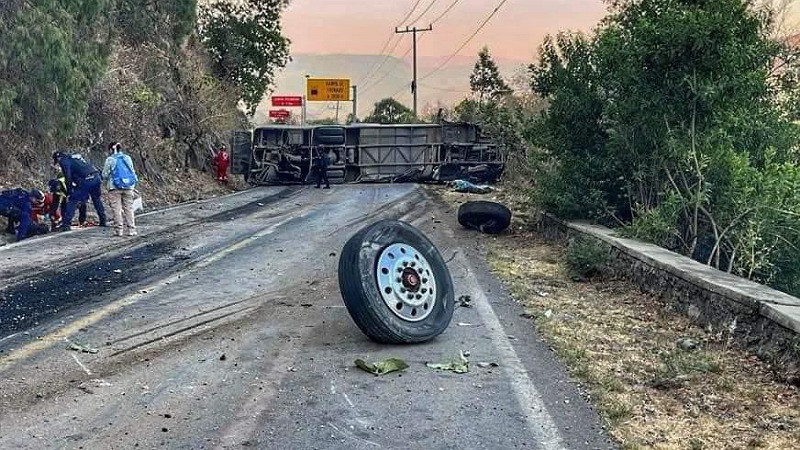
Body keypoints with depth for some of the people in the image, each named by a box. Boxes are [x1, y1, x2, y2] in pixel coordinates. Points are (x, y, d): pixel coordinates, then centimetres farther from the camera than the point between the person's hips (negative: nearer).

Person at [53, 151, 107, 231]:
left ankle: (66, 225, -4)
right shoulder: (76, 156, 31)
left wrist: (69, 193, 1)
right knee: (97, 200, 24)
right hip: (97, 177, 7)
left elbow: (68, 177, -3)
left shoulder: (64, 161, 8)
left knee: (72, 201, 0)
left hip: (86, 180, -7)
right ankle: (103, 222, 30)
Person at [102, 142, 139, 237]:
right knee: (129, 208, 7)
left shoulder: (110, 159, -3)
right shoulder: (128, 158, 8)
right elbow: (133, 172, 13)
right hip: (128, 187, 3)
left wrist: (107, 180, 20)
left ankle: (118, 230, -2)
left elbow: (105, 175, 1)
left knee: (117, 209, 0)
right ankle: (131, 229, 5)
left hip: (115, 187, -3)